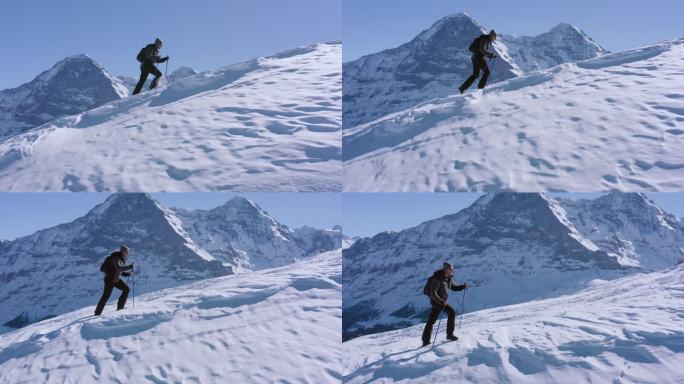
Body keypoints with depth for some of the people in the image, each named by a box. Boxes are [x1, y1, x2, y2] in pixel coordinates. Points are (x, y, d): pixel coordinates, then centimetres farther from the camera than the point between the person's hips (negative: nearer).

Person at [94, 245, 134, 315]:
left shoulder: (122, 259, 9)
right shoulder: (116, 258, -20)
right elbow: (118, 268, -38)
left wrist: (126, 273, 3)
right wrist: (129, 267, -36)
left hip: (116, 279, 9)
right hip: (109, 279, -9)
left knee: (126, 288, 5)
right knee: (106, 295, -8)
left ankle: (120, 306, 11)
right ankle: (97, 313, -1)